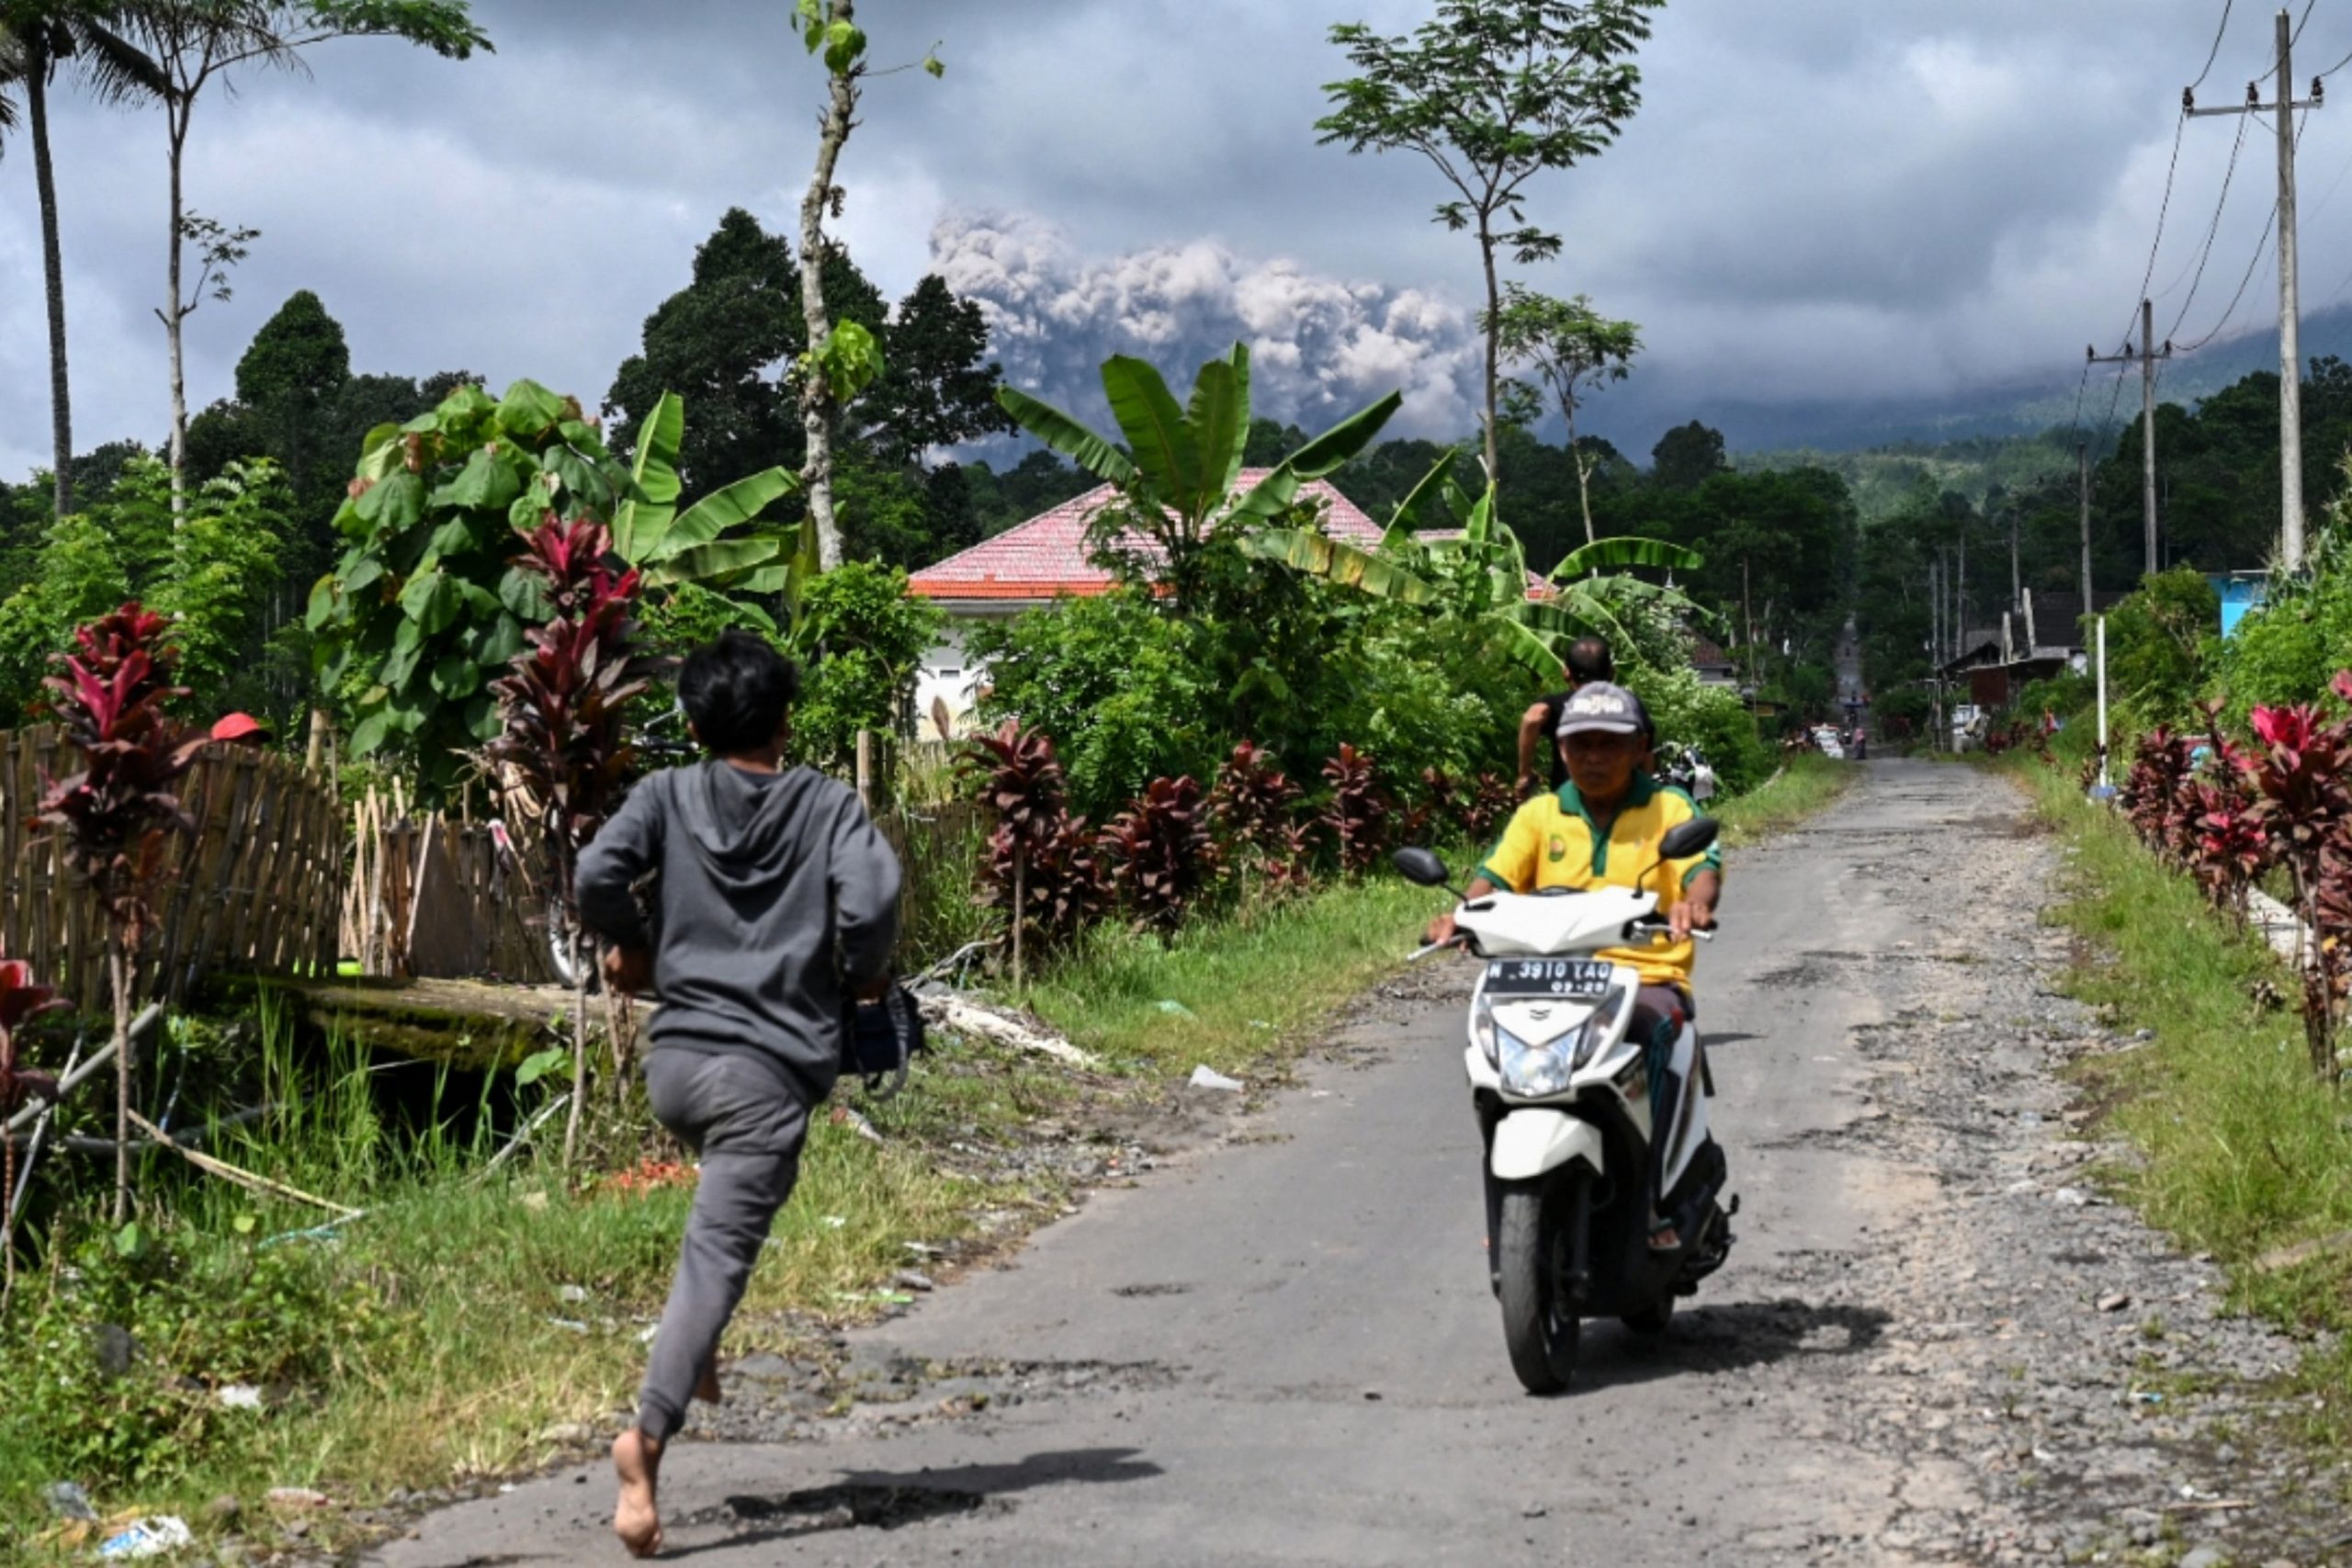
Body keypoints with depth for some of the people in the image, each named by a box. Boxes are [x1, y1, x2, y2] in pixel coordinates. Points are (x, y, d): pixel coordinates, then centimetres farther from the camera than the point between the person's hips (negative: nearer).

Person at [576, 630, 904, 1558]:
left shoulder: (667, 796, 6)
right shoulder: (828, 804, 2)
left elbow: (597, 872, -10)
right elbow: (872, 894, -16)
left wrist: (629, 948, 8)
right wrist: (864, 972, 3)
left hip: (674, 1059, 4)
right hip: (771, 1071, -4)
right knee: (716, 1257, -8)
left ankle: (697, 1346, 25)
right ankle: (648, 1434, -23)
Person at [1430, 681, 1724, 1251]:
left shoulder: (1670, 809, 9)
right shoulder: (1538, 814, 15)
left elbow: (1704, 871, -7)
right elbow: (1496, 876, 3)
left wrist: (1693, 904, -32)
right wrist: (1463, 912, -20)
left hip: (1649, 977, -2)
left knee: (1654, 1023, -37)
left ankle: (1649, 1193, -33)